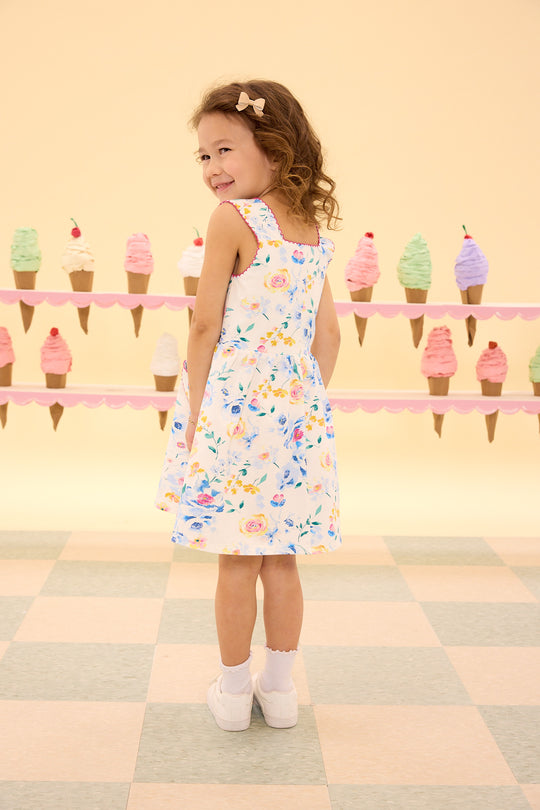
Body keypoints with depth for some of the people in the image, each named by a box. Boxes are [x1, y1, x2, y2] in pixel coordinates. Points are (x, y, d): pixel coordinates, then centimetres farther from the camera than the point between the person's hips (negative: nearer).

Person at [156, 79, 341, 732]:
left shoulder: (231, 218, -11)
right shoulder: (312, 230, 9)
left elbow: (206, 326, -11)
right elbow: (328, 335, 10)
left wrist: (194, 413, -3)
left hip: (236, 405, -6)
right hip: (299, 408, 6)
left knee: (238, 561, 6)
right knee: (280, 560, 14)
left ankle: (234, 691, 19)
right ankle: (279, 688, 25)